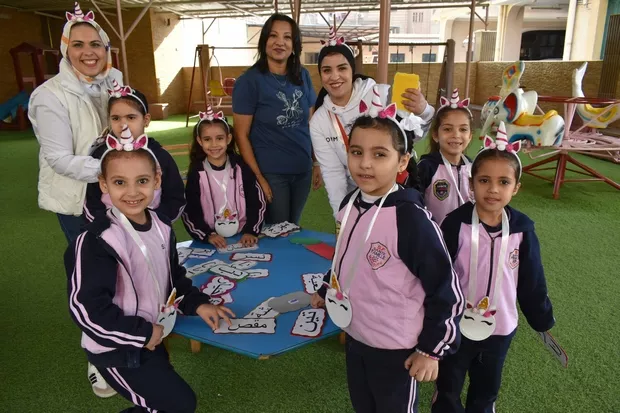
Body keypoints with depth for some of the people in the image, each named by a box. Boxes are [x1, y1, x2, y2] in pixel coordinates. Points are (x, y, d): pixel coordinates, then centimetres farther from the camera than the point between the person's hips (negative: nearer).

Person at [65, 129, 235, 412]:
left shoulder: (161, 226, -4)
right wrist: (142, 333, -19)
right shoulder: (97, 241, -26)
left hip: (151, 338, 7)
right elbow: (85, 307, -24)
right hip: (117, 349, -7)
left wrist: (197, 304, -3)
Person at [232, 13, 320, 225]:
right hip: (270, 174, -4)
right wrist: (258, 177, -14)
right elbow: (242, 135, -12)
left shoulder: (303, 76, 2)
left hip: (302, 170, 5)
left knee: (293, 228, 20)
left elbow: (311, 123, 8)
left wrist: (317, 163, 6)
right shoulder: (249, 81, -11)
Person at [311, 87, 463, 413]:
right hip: (355, 334, 6)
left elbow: (446, 290, -19)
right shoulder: (351, 203, -6)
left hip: (395, 347, -6)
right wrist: (326, 291, 20)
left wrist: (432, 349, -13)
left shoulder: (411, 219, -27)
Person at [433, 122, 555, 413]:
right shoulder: (456, 223, -17)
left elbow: (532, 281, 1)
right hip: (456, 325, -2)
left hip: (501, 328, 2)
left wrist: (543, 319, 9)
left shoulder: (523, 229, -9)